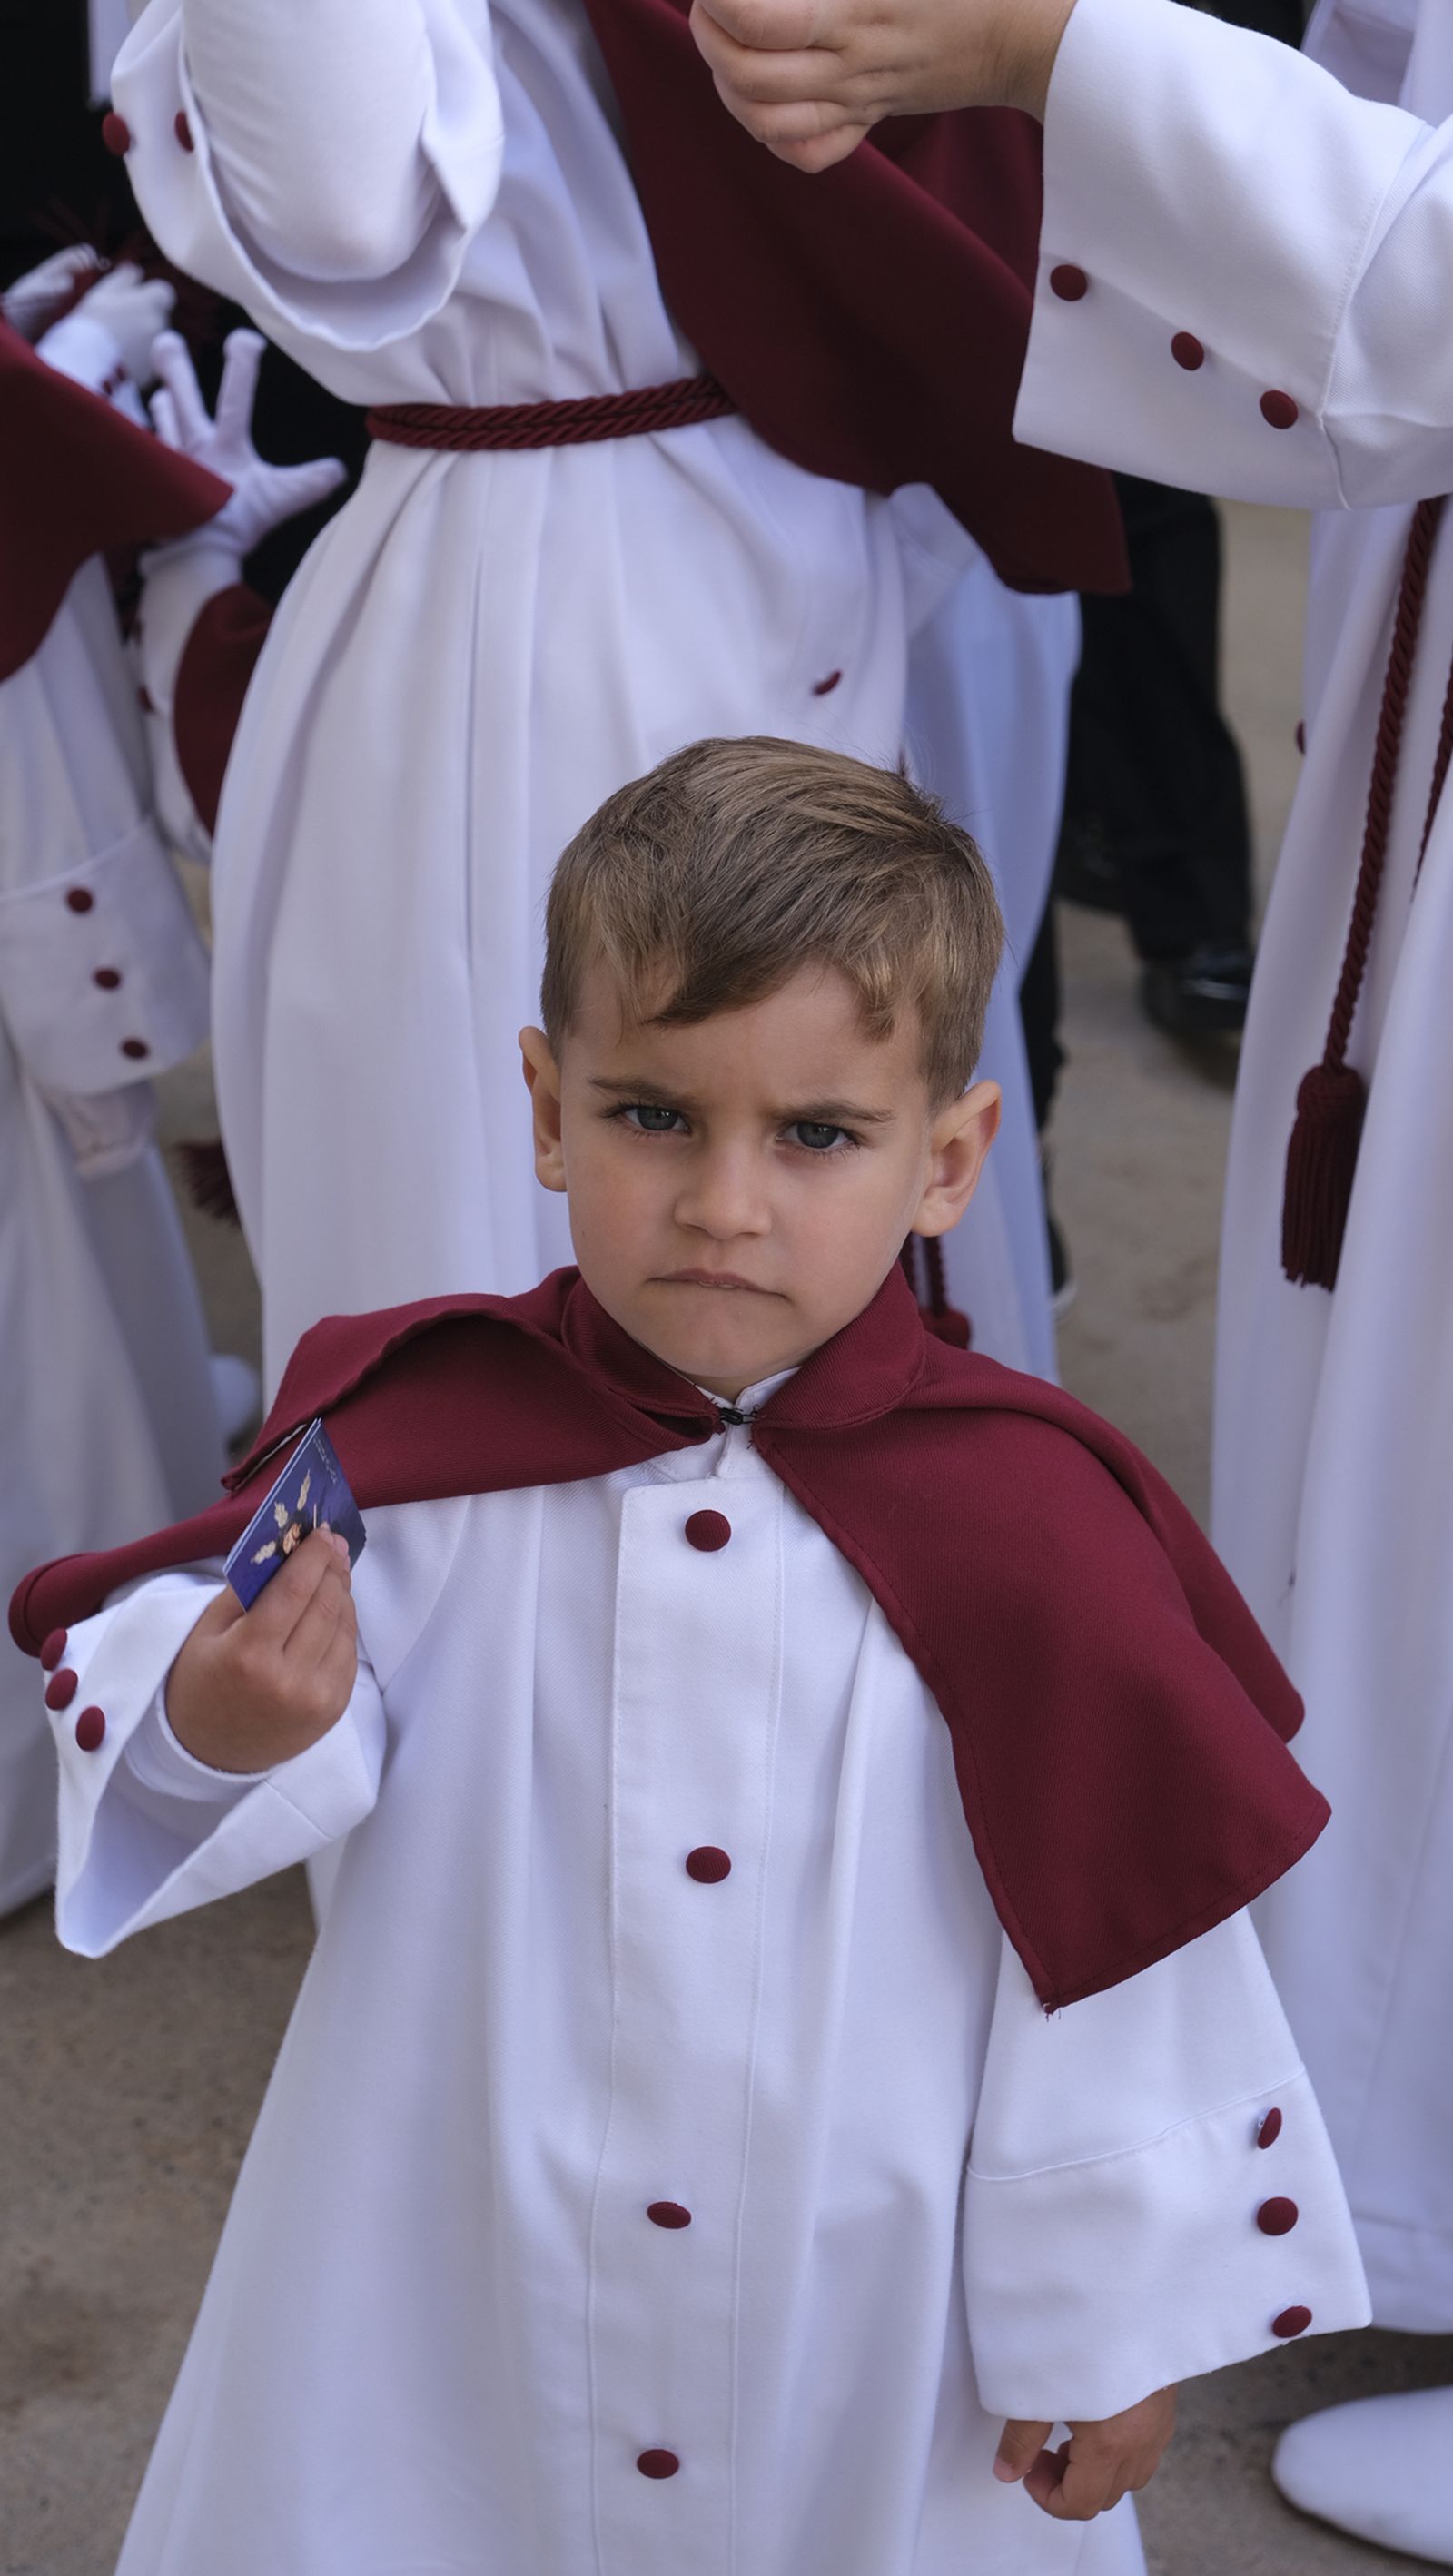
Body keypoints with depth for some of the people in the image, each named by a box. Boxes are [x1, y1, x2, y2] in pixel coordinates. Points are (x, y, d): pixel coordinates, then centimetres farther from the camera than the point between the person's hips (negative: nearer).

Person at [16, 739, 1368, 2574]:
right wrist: (221, 1722, -27)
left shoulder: (1021, 1528, -17)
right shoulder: (416, 1445, -14)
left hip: (870, 2311, -1)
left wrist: (1111, 2327, -2)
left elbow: (1117, 1954, -9)